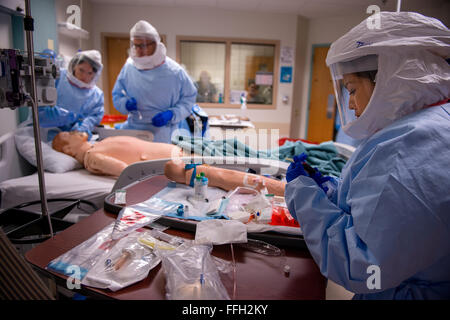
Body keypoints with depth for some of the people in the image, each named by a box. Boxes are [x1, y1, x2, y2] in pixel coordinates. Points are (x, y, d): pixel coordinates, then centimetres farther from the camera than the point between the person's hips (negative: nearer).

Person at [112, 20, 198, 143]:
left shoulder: (174, 71, -5)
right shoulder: (129, 67, 4)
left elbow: (189, 98, 1)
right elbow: (117, 95, 15)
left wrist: (171, 114, -15)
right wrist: (126, 103, -10)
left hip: (163, 129, -3)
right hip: (133, 127, 3)